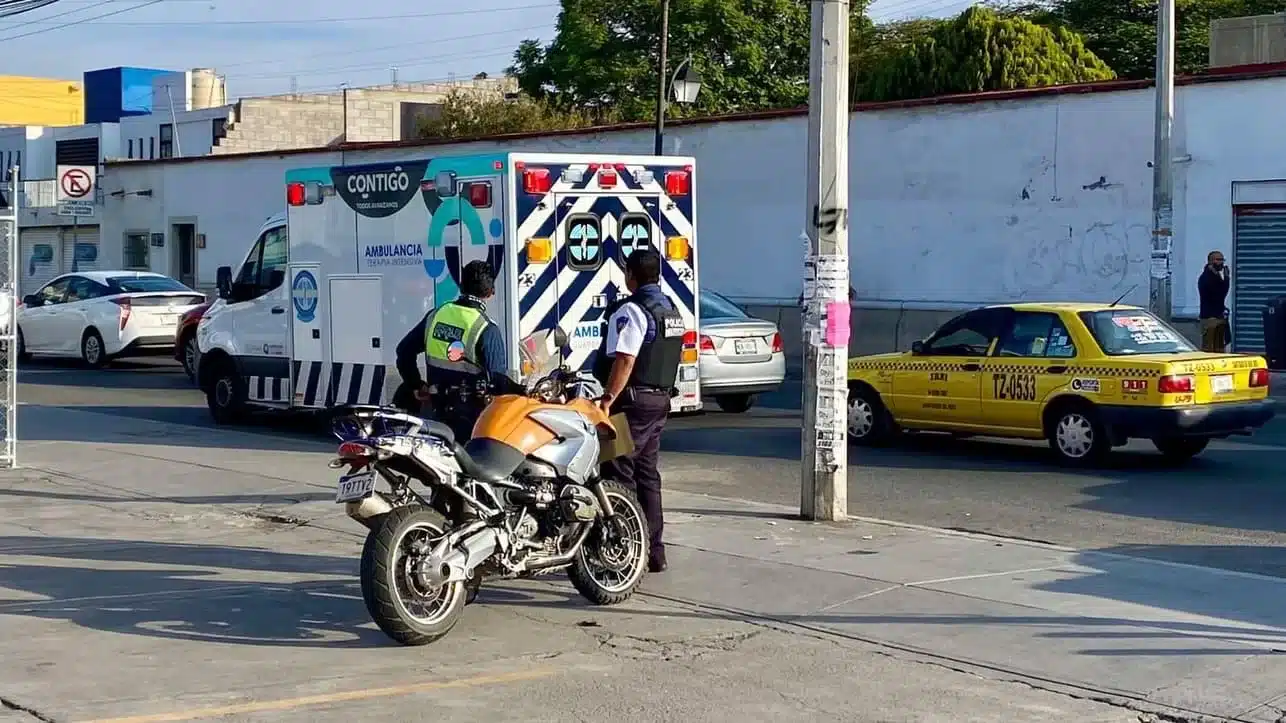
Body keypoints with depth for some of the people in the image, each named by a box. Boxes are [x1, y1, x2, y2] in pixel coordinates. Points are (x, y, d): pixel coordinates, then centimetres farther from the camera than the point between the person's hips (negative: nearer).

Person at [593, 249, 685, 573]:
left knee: (620, 475, -7)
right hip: (661, 399, 9)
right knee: (647, 474, 14)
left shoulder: (631, 310, -14)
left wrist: (607, 400, -22)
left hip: (633, 401, -9)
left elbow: (624, 361, -23)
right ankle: (654, 552, 16)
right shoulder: (671, 309, 15)